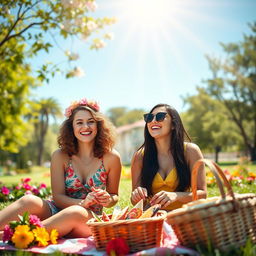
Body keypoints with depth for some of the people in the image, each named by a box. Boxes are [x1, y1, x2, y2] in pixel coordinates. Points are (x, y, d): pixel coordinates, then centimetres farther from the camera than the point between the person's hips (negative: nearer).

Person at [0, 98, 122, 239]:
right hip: (57, 210, 1)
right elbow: (58, 196, -3)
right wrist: (82, 203, -22)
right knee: (30, 200, -31)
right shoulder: (60, 156, -1)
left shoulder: (111, 157, -2)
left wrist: (108, 200, -16)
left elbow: (114, 195, 9)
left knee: (77, 213, -38)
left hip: (89, 218, -1)